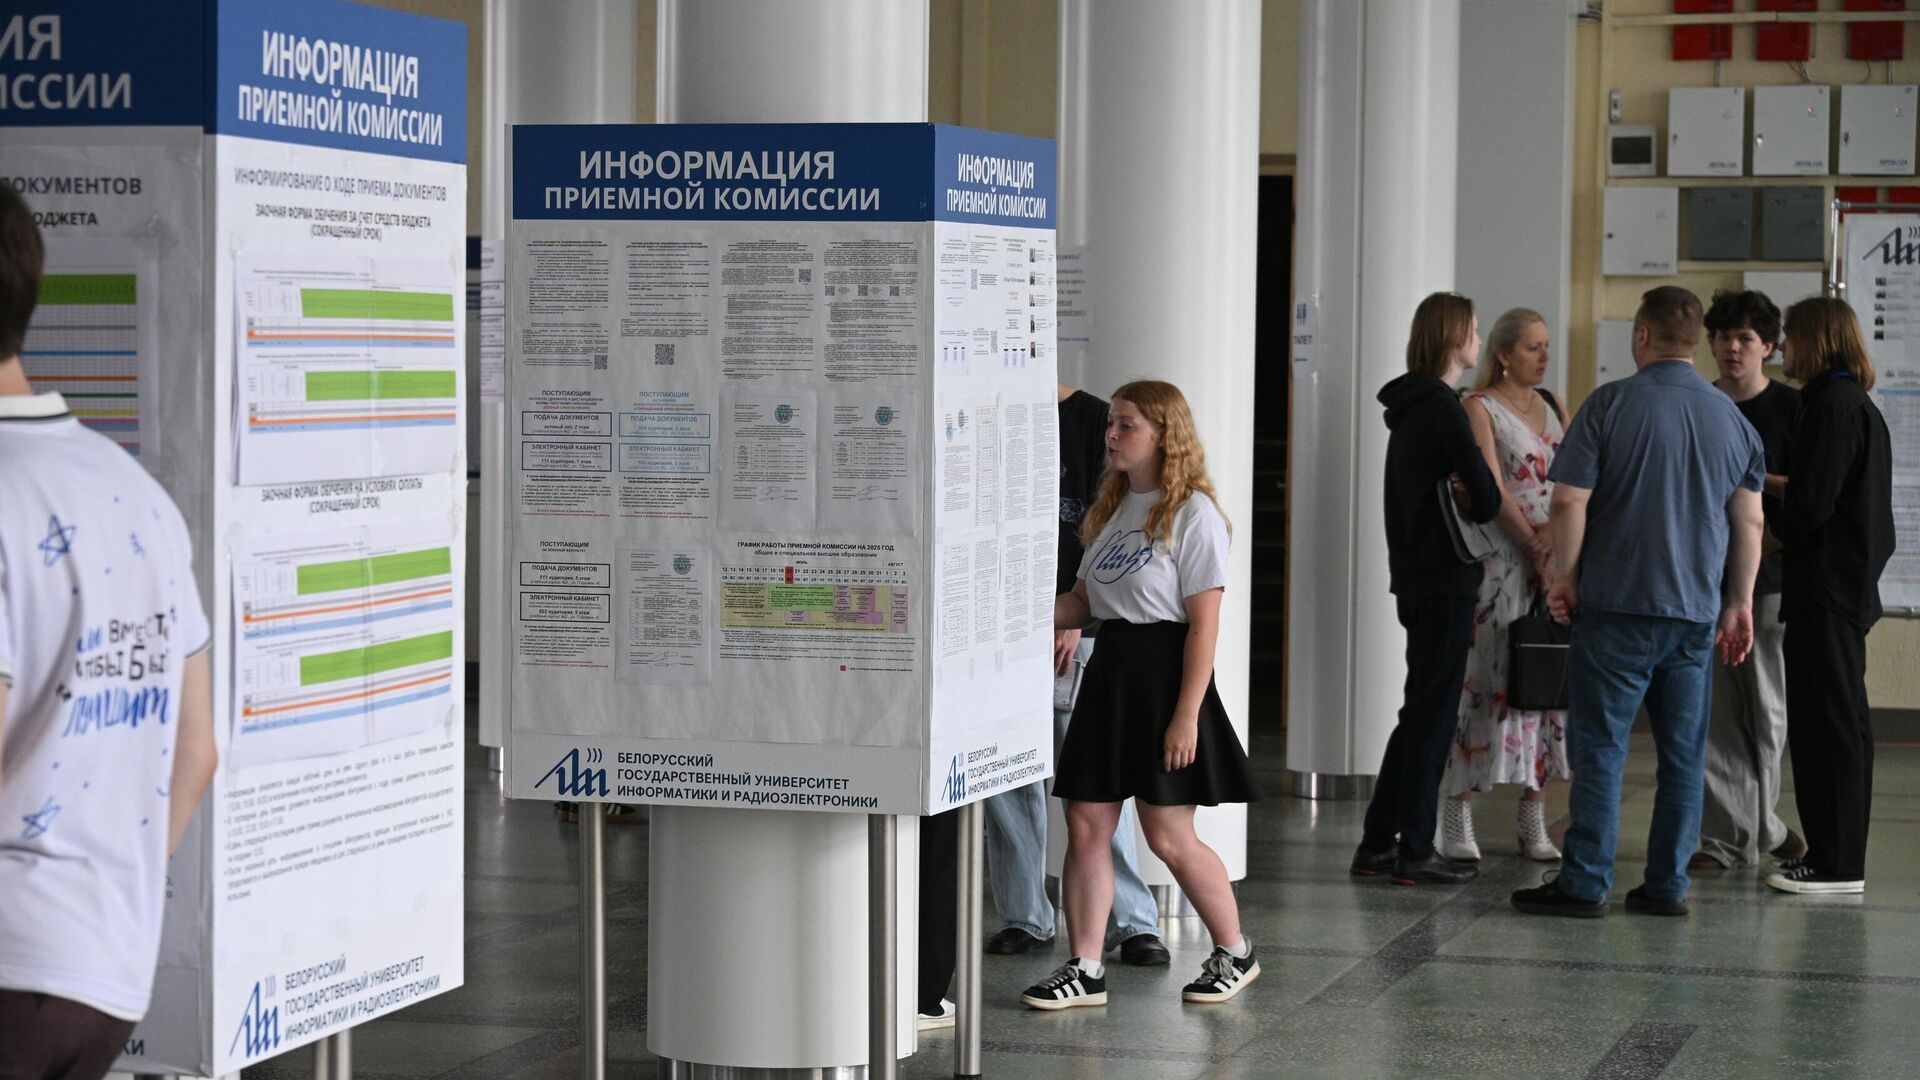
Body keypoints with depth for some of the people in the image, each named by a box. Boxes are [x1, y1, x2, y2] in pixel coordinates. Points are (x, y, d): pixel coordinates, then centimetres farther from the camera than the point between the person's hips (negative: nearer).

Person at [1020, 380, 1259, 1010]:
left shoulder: (1191, 514, -11)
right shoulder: (1111, 509, 13)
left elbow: (1204, 625, -14)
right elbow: (1083, 604, 17)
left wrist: (1187, 714, -18)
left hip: (1164, 674, -8)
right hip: (1109, 669, 8)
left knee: (1168, 835, -2)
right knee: (1085, 825, 3)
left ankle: (1235, 952, 16)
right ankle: (1085, 969, 9)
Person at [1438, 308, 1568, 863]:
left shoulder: (1551, 404, 15)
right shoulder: (1479, 408, -2)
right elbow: (1493, 489, -10)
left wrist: (1557, 533, -11)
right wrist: (1535, 549, -15)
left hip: (1555, 555, 6)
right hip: (1500, 560, -6)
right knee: (1484, 678, -6)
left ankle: (1534, 818, 8)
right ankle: (1457, 818, -2)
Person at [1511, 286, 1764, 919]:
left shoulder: (1612, 404, -7)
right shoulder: (1731, 418, 8)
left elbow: (1570, 501, -10)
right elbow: (1749, 521, 8)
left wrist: (1566, 579, 1)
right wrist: (1740, 603, 14)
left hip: (1618, 605, -4)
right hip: (1698, 609, 4)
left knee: (1599, 748, -1)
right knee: (1683, 753, 8)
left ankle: (1585, 884, -1)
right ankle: (1668, 885, 10)